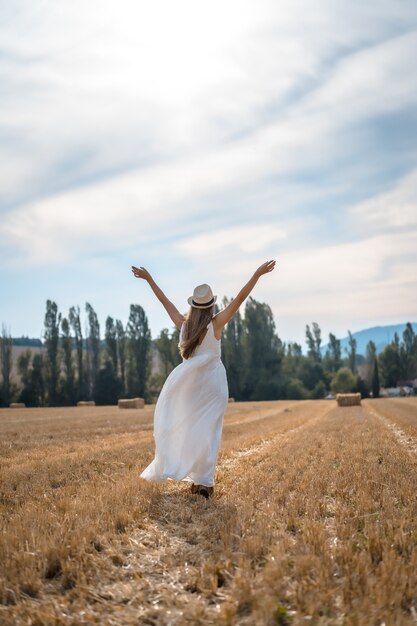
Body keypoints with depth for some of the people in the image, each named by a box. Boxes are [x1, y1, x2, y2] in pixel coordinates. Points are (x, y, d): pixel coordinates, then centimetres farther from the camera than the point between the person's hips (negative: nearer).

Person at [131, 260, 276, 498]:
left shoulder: (183, 324, -2)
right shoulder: (216, 324, -12)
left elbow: (165, 300, 8)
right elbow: (240, 298, -14)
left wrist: (148, 278, 19)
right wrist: (258, 274, -13)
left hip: (189, 383, 4)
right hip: (213, 382, -4)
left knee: (187, 429, 16)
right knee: (208, 432, -1)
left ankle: (195, 477, 22)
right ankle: (204, 482, -2)